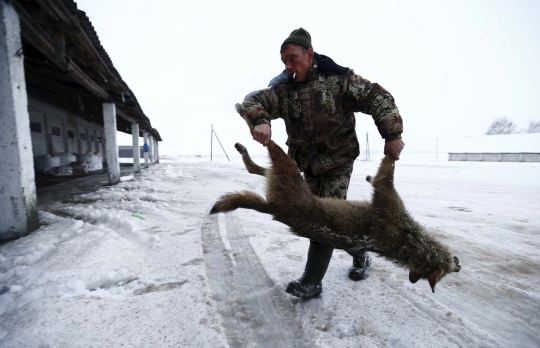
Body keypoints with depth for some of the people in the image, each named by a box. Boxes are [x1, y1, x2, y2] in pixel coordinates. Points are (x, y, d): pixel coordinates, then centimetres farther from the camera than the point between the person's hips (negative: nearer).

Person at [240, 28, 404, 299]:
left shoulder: (338, 79, -12)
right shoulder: (283, 89, -3)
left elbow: (378, 97, -11)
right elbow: (254, 100, -14)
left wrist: (392, 135, -19)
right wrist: (261, 121, -36)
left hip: (338, 161, -4)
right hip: (309, 165, 5)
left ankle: (311, 281, 6)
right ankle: (359, 253, 39)